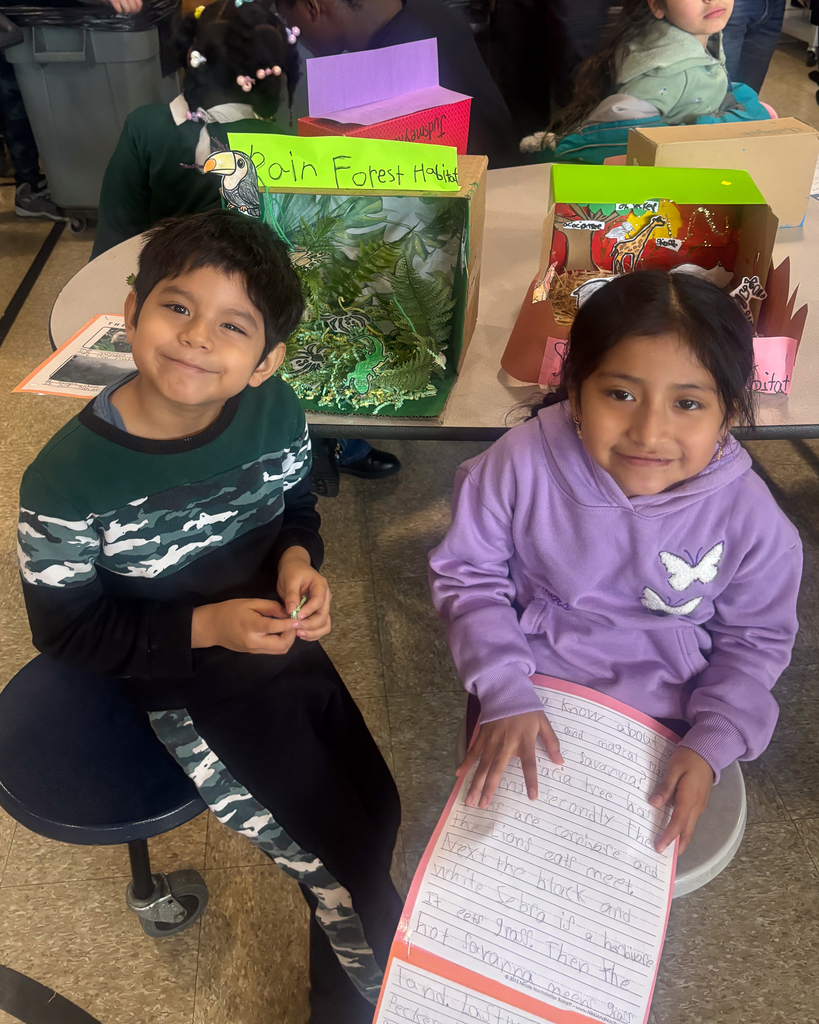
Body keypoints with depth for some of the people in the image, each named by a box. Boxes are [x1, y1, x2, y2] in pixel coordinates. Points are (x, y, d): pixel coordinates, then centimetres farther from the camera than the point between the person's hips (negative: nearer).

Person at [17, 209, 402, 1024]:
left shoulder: (275, 412, -13)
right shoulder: (68, 480, -25)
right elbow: (66, 636, -14)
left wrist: (297, 558, -16)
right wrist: (207, 626, -24)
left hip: (280, 644, 5)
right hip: (183, 688, -5)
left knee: (376, 813, 15)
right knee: (346, 871, -4)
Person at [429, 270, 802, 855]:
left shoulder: (750, 517, -19)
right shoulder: (523, 463, -24)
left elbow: (755, 640, -2)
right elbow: (469, 575, -10)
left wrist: (712, 745, -12)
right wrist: (505, 692, -18)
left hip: (663, 715, 1)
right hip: (531, 687, 0)